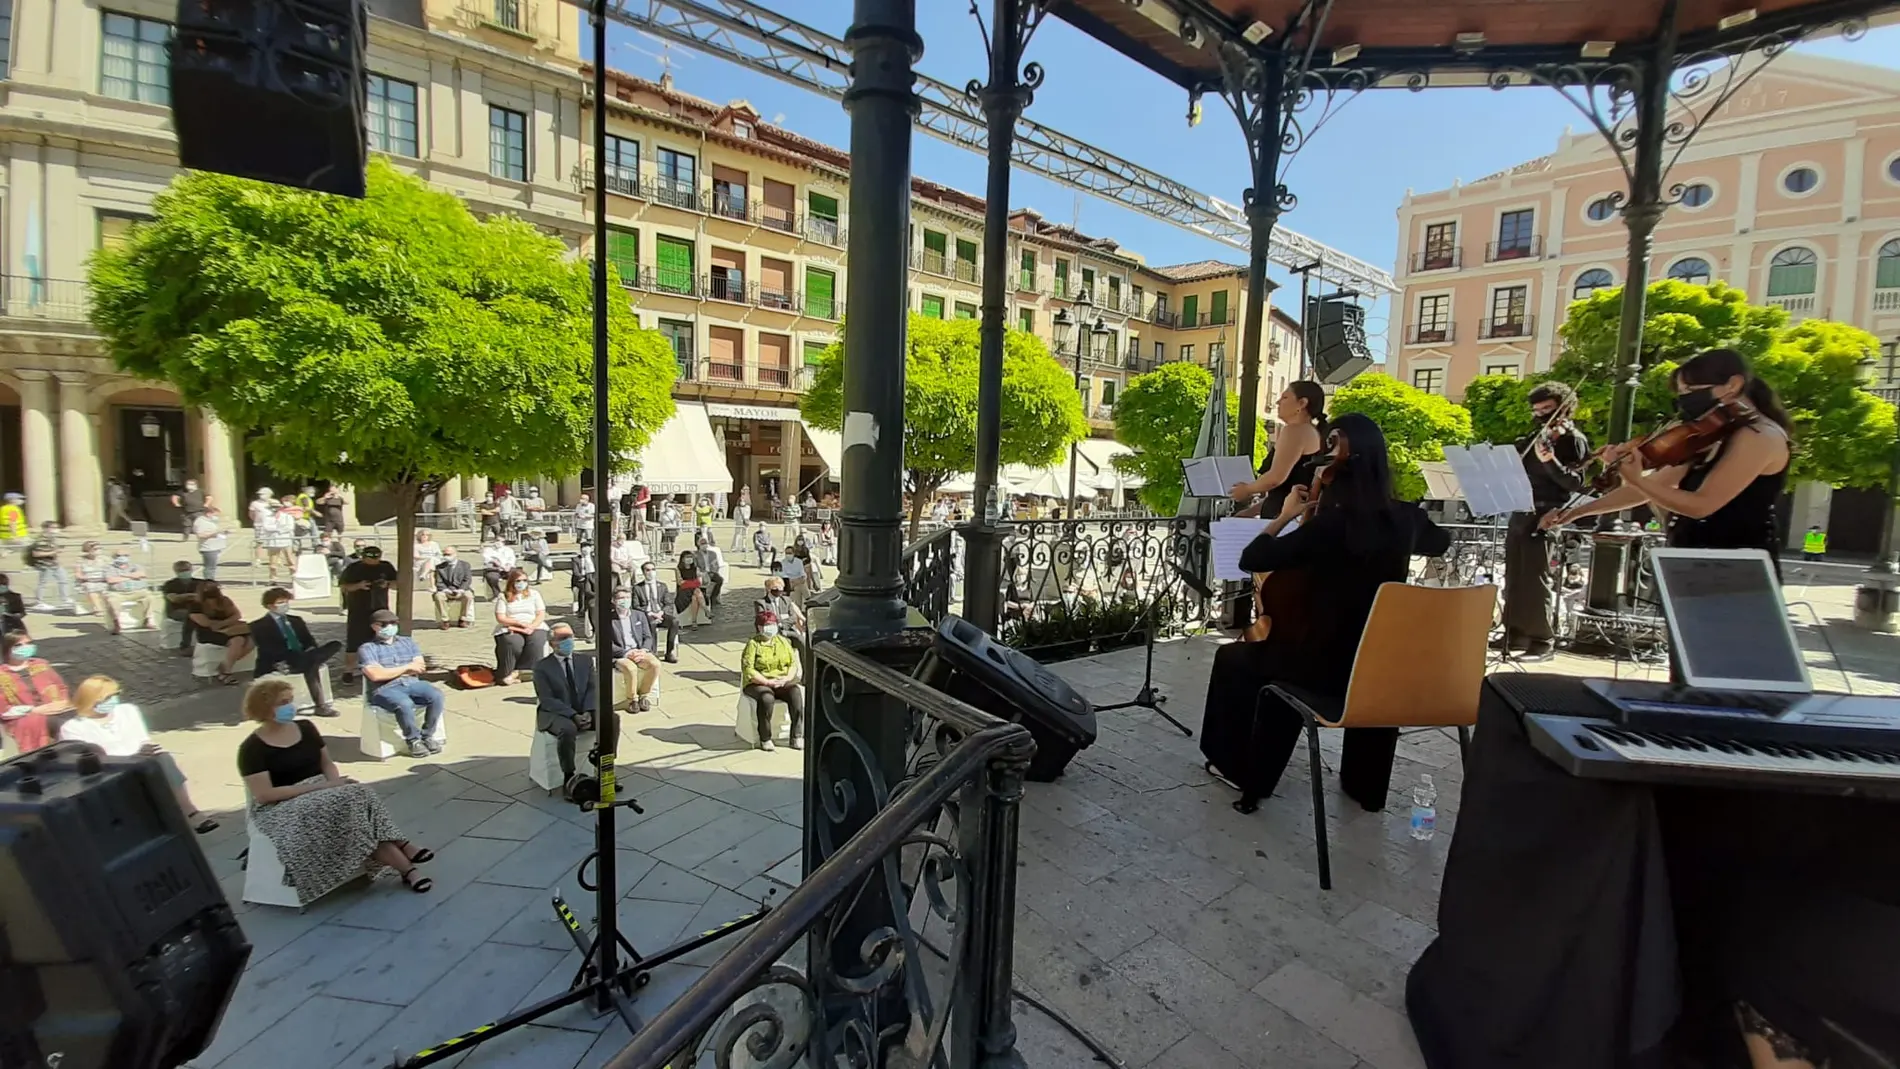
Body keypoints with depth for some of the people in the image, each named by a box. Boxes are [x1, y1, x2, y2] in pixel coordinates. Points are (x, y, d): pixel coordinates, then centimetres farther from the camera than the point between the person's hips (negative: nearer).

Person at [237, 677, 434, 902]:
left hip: (323, 794, 5)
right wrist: (320, 786, -19)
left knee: (358, 796, -29)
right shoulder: (252, 748, -8)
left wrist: (334, 782, -8)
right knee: (344, 806, -31)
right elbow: (264, 795, -14)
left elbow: (327, 763, 14)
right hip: (283, 809, -5)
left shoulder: (306, 728, 9)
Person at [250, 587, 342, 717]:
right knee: (311, 663, -37)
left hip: (303, 658, 7)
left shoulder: (296, 620, 24)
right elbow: (269, 650, -12)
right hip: (277, 665, -6)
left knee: (336, 645, -24)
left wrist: (313, 652, -10)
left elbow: (309, 641, 18)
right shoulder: (259, 626, 2)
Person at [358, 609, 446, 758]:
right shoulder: (366, 648, 5)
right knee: (404, 704, -37)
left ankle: (427, 736, -11)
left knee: (436, 695, -26)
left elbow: (420, 667, 8)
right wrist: (407, 667, -4)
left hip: (412, 684, 4)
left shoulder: (407, 641, 19)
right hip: (384, 689, -4)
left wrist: (392, 671, -4)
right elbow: (376, 675, -10)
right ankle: (414, 740, -14)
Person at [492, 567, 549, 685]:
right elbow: (500, 618, -2)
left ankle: (518, 671, -25)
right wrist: (519, 623, -15)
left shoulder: (534, 593, 13)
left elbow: (541, 614, 5)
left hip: (534, 627, 1)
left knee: (536, 641, -33)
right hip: (509, 629, -1)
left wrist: (531, 626, -13)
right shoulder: (503, 597, 8)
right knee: (513, 643, -36)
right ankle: (505, 673, -20)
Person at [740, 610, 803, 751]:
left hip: (783, 681, 3)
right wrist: (768, 682, -19)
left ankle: (797, 736, -22)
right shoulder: (753, 644, -3)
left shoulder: (783, 641, 12)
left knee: (796, 693, -28)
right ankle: (765, 739, -20)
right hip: (758, 683, -3)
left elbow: (793, 663, 8)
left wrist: (787, 678, -12)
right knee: (767, 698, -36)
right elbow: (748, 670, -11)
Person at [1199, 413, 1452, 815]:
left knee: (1233, 659, 18)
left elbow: (1251, 559, -18)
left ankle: (1236, 765, 31)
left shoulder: (1329, 524, -23)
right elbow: (1440, 541, 20)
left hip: (1325, 662, -5)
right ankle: (1367, 783, 47)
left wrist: (1285, 517, -5)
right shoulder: (1406, 517, -5)